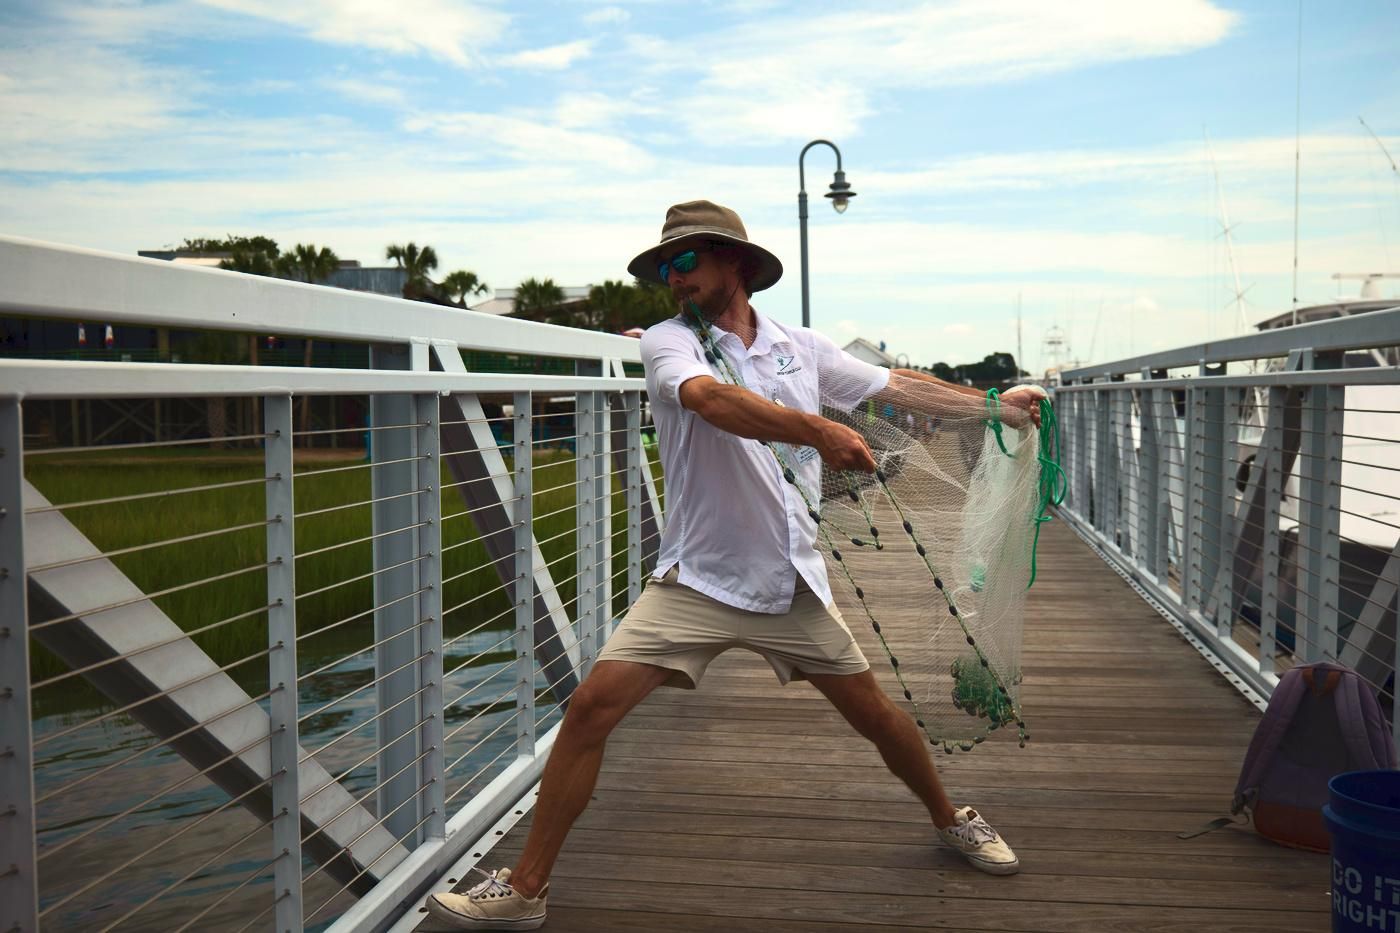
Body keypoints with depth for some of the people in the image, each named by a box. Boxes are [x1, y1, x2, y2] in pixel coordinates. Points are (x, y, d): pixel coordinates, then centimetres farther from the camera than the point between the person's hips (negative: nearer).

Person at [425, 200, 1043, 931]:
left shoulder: (802, 348, 5)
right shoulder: (668, 343, -7)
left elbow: (897, 385, 13)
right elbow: (712, 400, -28)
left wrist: (994, 403, 13)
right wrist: (814, 428, -40)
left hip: (790, 581, 3)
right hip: (695, 579, -2)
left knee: (872, 711, 11)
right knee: (592, 707, -13)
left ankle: (951, 821, 39)